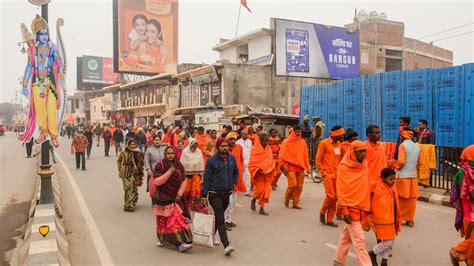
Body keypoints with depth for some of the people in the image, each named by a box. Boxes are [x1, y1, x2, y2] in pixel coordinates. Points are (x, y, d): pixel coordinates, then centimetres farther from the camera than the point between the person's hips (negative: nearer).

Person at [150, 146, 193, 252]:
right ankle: (162, 239, 29)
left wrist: (179, 194, -4)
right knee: (163, 221, 8)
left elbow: (183, 181, 8)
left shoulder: (179, 166, 4)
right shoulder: (160, 166, -7)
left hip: (174, 199, 2)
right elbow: (157, 182, -18)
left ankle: (180, 243, -1)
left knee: (176, 220, -6)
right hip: (162, 199, -2)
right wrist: (170, 171, -22)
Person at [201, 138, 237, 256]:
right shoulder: (212, 161, -9)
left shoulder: (232, 159, 5)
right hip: (215, 194, -5)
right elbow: (206, 179, -8)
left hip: (227, 193, 5)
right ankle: (226, 245, -14)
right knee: (220, 219, -10)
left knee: (218, 217, 18)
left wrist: (233, 183, 7)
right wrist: (204, 196, -10)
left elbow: (236, 172, 22)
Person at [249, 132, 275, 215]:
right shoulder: (255, 148, -8)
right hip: (259, 173, -5)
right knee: (260, 189, -8)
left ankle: (261, 209, 12)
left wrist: (270, 170, 2)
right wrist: (258, 170, -20)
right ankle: (253, 200, 23)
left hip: (267, 173, 5)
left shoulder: (268, 148, 8)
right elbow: (252, 162, -10)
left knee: (266, 190, 3)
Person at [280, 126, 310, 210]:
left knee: (299, 187, 5)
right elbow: (282, 155, -2)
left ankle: (295, 203, 18)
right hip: (290, 167, -4)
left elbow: (305, 155, 11)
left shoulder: (303, 142, 8)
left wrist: (307, 167, 7)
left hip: (300, 168, 4)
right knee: (293, 184, -13)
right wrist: (283, 167, -7)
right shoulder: (286, 142, -2)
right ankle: (287, 198, 13)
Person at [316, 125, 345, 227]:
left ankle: (329, 220, 16)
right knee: (330, 196, -12)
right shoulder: (324, 143, -7)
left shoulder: (339, 144, 10)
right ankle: (322, 212, 14)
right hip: (328, 175, -6)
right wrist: (323, 173, -9)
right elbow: (318, 159, -5)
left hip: (337, 175, 6)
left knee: (335, 197, 5)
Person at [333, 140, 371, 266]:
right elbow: (341, 192, -12)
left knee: (347, 237, 17)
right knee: (359, 241, -5)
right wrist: (345, 211, -15)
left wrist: (368, 207, 14)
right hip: (351, 208, -7)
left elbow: (366, 187, 14)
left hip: (361, 207, 7)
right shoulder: (344, 168, -13)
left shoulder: (364, 165, 6)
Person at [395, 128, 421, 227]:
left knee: (401, 198, 5)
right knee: (412, 199, 9)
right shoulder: (417, 146, 7)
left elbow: (401, 161, -18)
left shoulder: (403, 145, -11)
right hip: (413, 175, 5)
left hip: (403, 175, -5)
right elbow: (418, 162, 8)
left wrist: (398, 166, 1)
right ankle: (410, 220, 14)